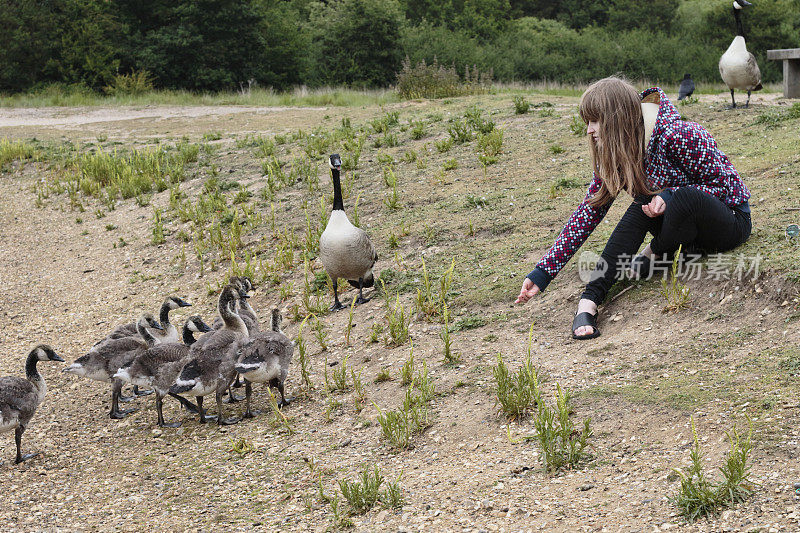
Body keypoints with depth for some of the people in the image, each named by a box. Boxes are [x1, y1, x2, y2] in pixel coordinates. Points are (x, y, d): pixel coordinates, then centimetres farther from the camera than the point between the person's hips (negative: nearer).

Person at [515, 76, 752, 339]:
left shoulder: (680, 137, -26)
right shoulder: (615, 155, -6)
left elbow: (724, 185, -17)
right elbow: (589, 211, -6)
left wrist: (670, 196, -33)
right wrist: (543, 272, -12)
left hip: (731, 222, -6)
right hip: (687, 227, 6)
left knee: (686, 197, -37)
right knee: (645, 204, -26)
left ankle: (655, 255, -7)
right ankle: (589, 300, -32)